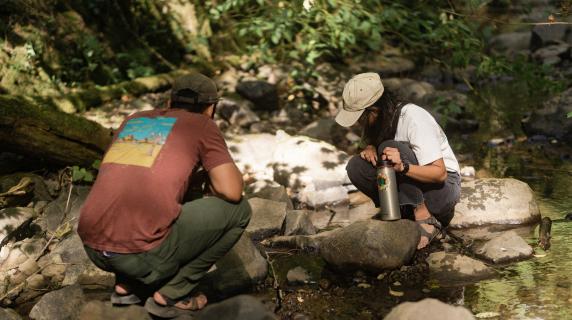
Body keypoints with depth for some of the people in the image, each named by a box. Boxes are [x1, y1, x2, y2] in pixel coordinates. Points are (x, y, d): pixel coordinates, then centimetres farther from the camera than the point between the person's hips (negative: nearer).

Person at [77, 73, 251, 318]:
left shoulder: (133, 120, 22)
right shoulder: (202, 125, 6)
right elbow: (232, 191, -4)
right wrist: (209, 176, 18)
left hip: (92, 248, 7)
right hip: (141, 254, -7)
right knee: (238, 210, 8)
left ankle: (126, 285, 19)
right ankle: (170, 295, 8)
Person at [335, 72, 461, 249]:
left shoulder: (414, 119, -24)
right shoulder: (380, 120, -4)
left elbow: (440, 173, -25)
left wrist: (403, 166, -42)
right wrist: (369, 148, -12)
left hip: (444, 186, -6)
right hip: (409, 184, 7)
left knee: (391, 148, -30)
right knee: (356, 166, -16)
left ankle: (425, 220, -24)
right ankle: (408, 212, -10)